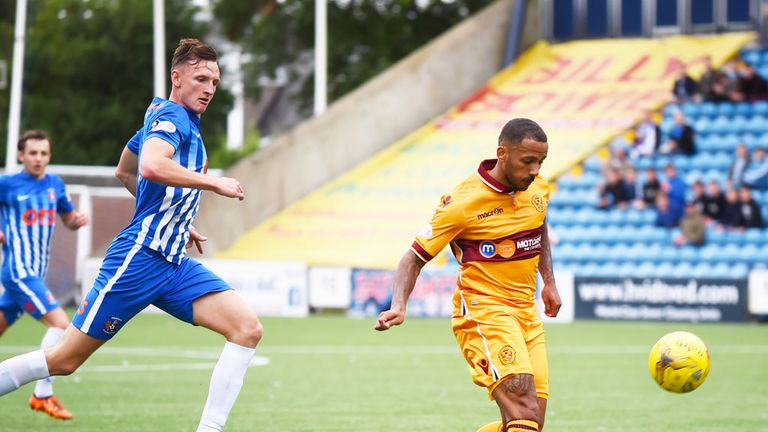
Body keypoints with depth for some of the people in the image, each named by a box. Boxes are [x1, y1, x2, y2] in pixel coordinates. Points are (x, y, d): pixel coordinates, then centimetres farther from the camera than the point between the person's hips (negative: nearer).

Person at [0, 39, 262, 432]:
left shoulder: (163, 117, 20)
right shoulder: (171, 116, -8)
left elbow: (124, 171, 35)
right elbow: (152, 166, -31)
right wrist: (214, 184, -20)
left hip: (173, 263, 9)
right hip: (140, 257, -9)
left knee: (247, 328, -10)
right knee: (66, 359, -5)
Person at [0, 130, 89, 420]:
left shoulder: (55, 185, 10)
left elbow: (68, 219, 21)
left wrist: (78, 221, -2)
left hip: (35, 273, 7)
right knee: (60, 323, -18)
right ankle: (42, 395, -12)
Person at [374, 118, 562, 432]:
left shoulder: (538, 189, 4)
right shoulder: (463, 202, -15)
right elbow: (415, 258, -9)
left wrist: (549, 282, 22)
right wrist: (398, 306, -24)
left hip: (526, 313, 7)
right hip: (482, 311, -7)